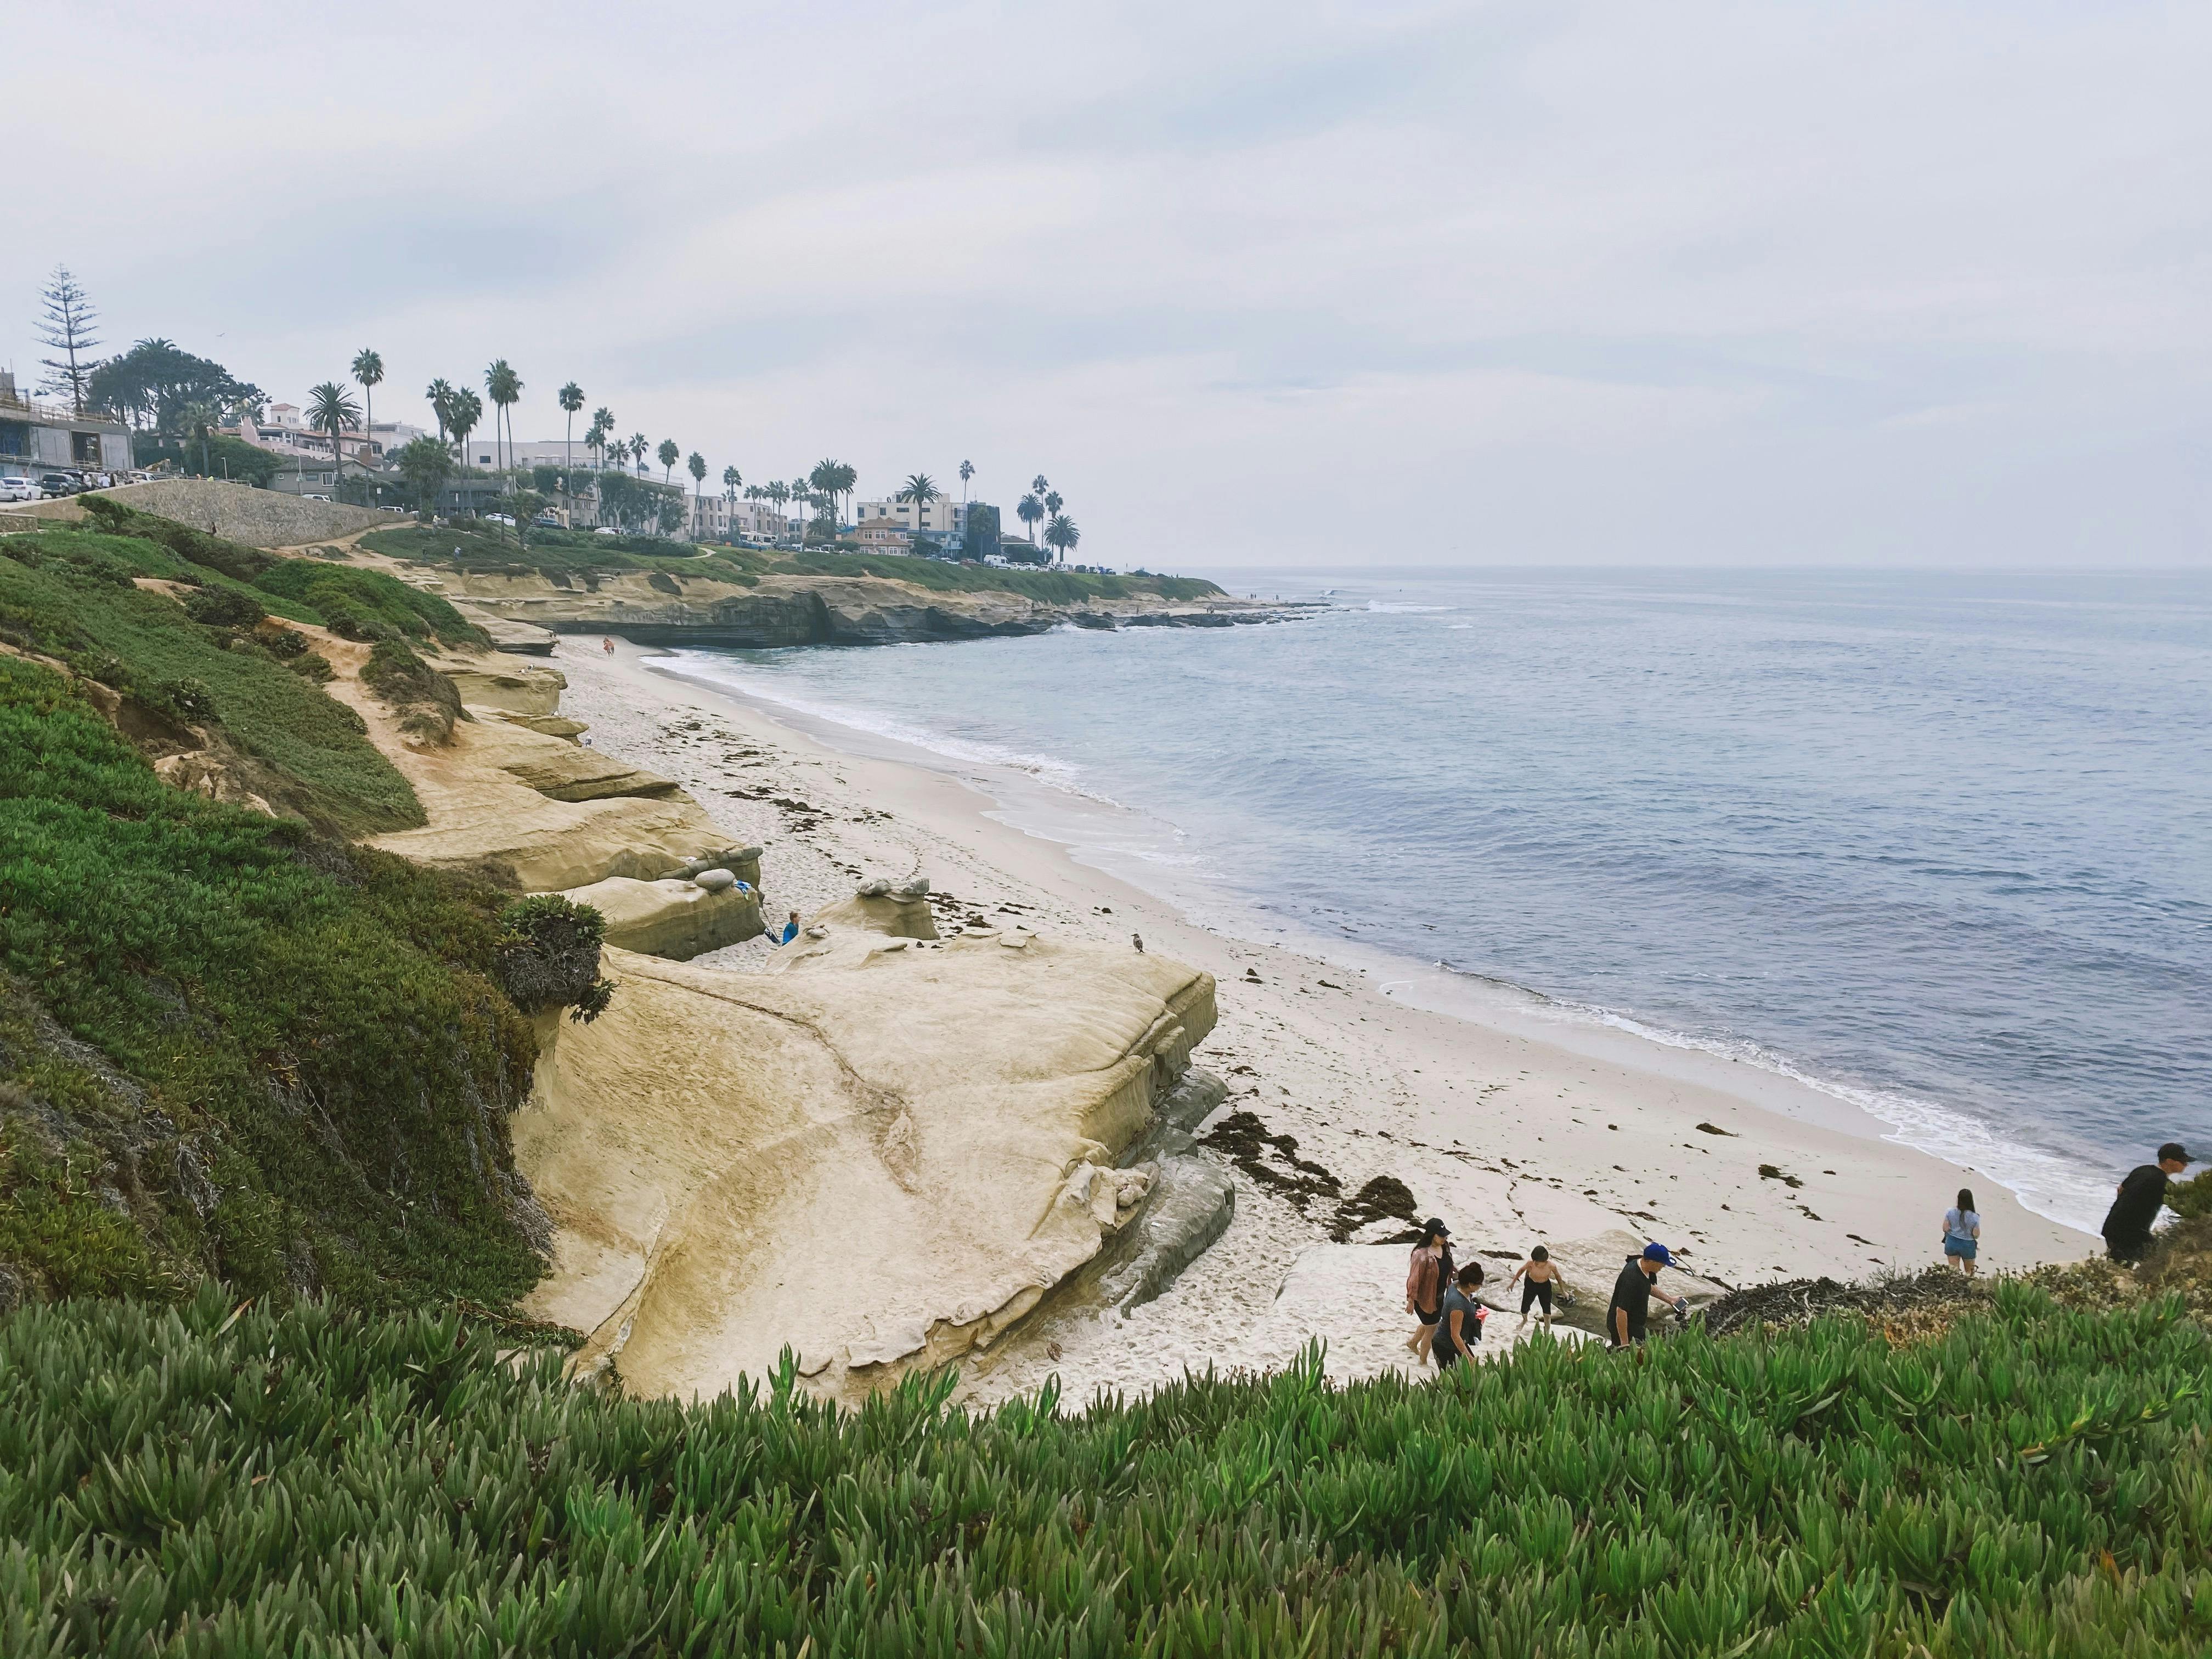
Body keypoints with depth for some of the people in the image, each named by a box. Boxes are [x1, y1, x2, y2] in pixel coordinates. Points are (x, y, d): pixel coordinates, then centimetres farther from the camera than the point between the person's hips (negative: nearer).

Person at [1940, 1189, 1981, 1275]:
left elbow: (1945, 1229, -9)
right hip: (1968, 1245, -1)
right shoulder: (1974, 1218, -18)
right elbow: (1976, 1235, -12)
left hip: (1952, 1243, 1)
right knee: (1969, 1272, 21)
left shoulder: (1950, 1212, -14)